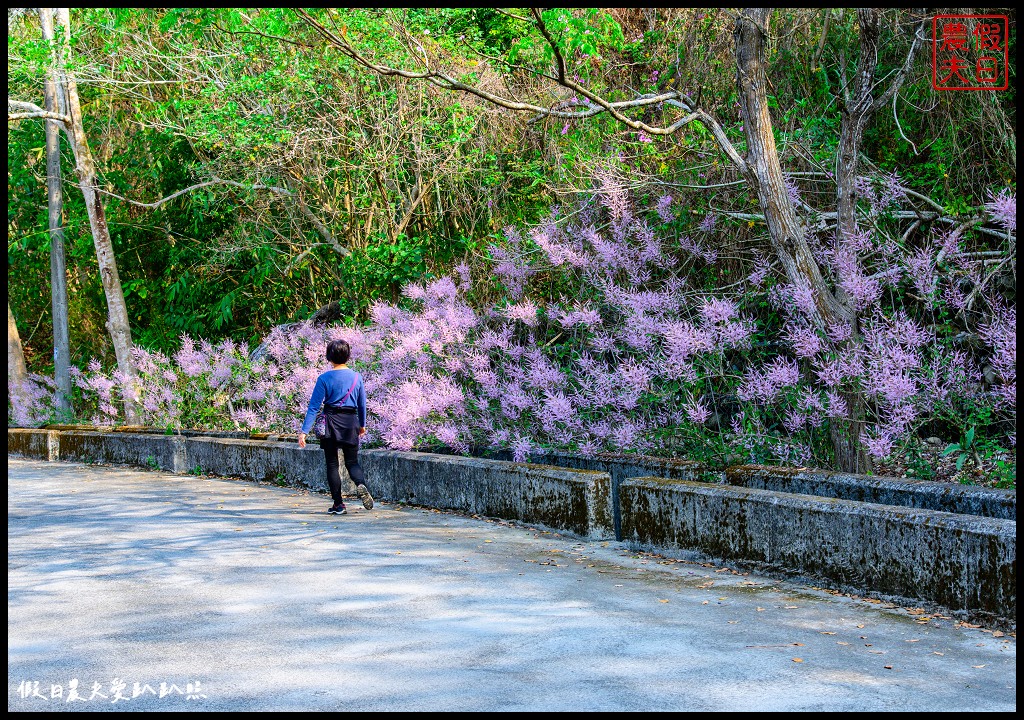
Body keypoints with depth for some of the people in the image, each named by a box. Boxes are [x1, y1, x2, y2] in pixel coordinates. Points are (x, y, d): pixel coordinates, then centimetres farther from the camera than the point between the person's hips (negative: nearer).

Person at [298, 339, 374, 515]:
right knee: (352, 461, 11)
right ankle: (361, 485, -21)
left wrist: (304, 431, -7)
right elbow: (362, 404, 13)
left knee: (332, 464, 8)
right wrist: (362, 425, 28)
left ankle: (338, 504, 8)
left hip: (331, 422, -3)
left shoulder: (324, 378, -7)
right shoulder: (356, 377, 3)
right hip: (351, 422, 3)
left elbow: (314, 406, -9)